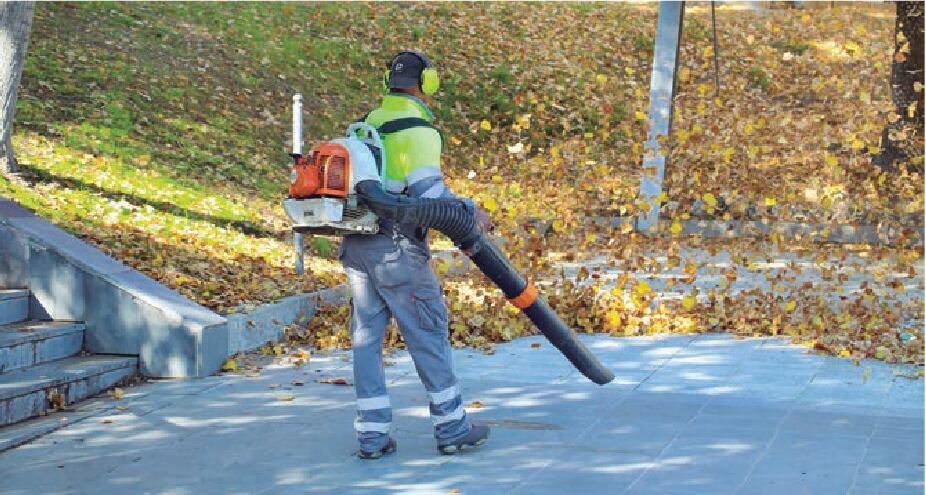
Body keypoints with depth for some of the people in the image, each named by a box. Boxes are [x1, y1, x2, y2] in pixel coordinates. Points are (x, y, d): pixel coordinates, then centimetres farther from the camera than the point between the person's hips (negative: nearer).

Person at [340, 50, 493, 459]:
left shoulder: (365, 125, 14)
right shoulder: (417, 130, -11)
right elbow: (429, 192, -19)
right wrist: (471, 213, -8)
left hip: (357, 246, 7)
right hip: (397, 249, -7)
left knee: (367, 337, 9)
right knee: (428, 336, 3)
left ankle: (372, 434, 10)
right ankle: (452, 428, 11)